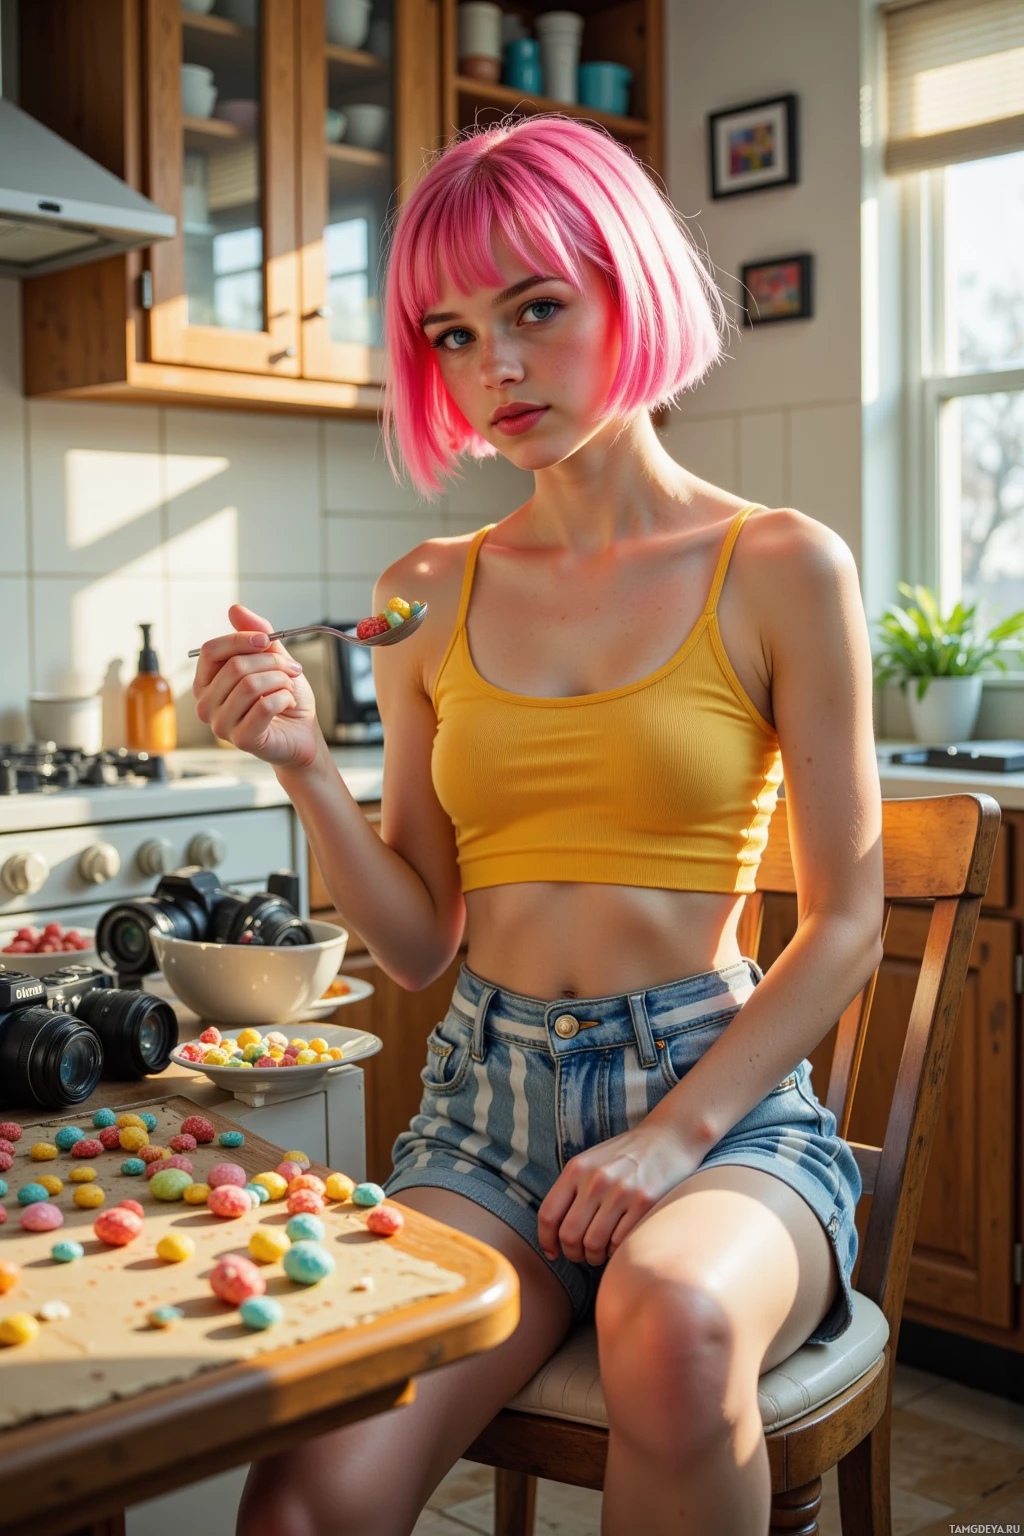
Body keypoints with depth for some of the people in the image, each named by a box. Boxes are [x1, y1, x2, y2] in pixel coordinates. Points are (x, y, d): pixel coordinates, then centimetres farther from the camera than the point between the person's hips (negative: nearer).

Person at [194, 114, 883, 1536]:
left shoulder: (780, 567, -2)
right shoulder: (434, 593, 8)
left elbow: (845, 925, -1)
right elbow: (420, 944, 9)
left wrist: (679, 1136, -12)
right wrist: (307, 769, -7)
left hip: (721, 1093, -1)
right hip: (488, 1098, 2)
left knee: (674, 1320, -36)